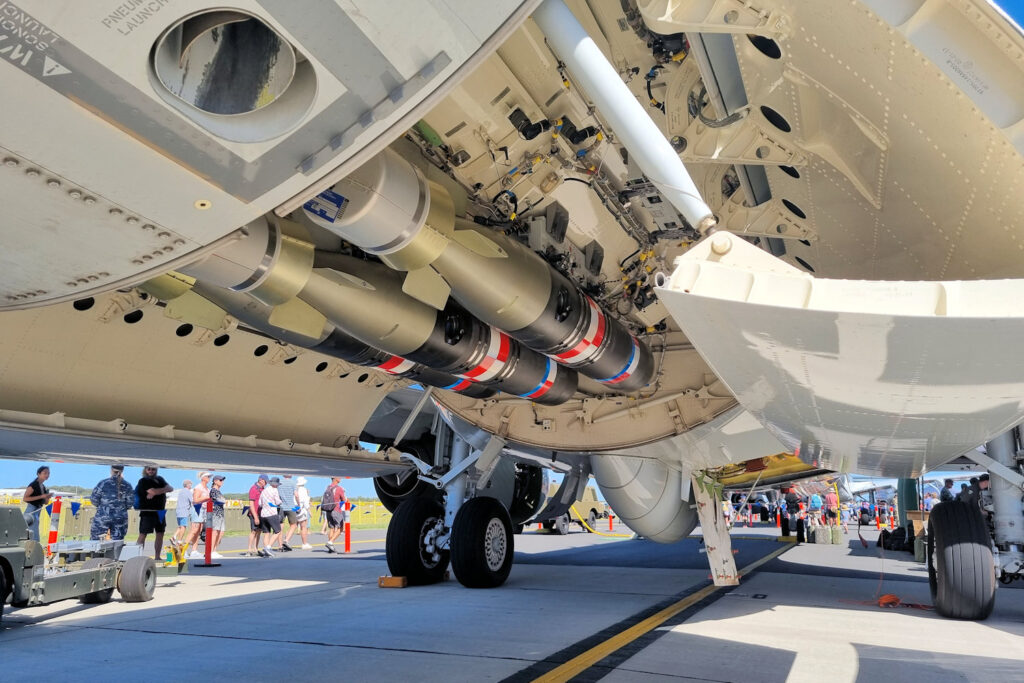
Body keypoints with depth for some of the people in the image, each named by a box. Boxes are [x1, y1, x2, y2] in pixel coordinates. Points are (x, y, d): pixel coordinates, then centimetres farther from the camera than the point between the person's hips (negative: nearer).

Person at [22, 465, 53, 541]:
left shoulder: (43, 487, 12)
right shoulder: (33, 485, -11)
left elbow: (45, 502, 19)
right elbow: (24, 498, -18)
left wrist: (48, 497, -4)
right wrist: (41, 496, -21)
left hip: (38, 511, 9)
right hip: (31, 511, -9)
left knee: (30, 535, 13)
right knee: (34, 537, -13)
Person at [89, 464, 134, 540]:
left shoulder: (103, 483, -9)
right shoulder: (127, 486, -2)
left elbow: (94, 500, -2)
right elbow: (130, 503, 3)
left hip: (102, 518, -2)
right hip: (120, 519, 2)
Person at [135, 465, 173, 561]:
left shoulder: (160, 479, 14)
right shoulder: (143, 481, -5)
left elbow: (171, 488, 2)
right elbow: (153, 492, -18)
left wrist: (157, 491, -11)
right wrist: (164, 489, -3)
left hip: (160, 511, 7)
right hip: (147, 511, -6)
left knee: (160, 534, 8)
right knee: (143, 534, -7)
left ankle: (157, 557, 15)